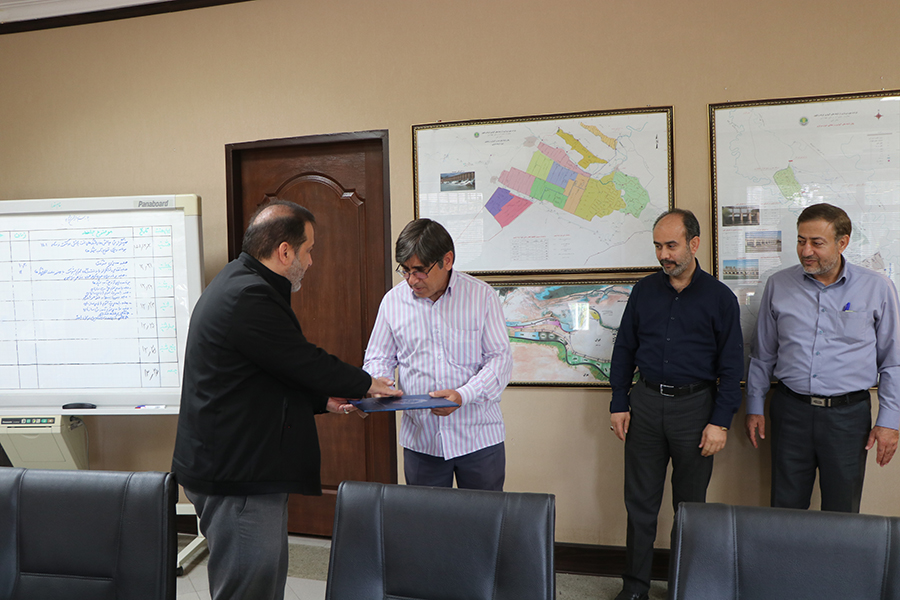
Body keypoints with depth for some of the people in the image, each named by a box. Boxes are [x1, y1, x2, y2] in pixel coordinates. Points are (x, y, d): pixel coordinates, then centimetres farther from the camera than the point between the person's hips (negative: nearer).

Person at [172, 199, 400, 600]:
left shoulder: (240, 285, 15)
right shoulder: (249, 298, -21)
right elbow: (306, 363, -18)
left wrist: (324, 401, 13)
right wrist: (367, 385, -1)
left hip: (233, 468, 11)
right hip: (235, 479, -11)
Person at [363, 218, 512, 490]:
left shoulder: (482, 296, -4)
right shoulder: (393, 300, 3)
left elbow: (500, 358, -6)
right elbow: (378, 357, 11)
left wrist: (464, 395, -21)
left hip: (479, 436, -1)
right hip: (420, 439, 2)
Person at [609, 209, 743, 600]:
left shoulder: (719, 297, -2)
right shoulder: (644, 291, 6)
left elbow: (731, 365, -1)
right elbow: (624, 349, 10)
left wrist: (720, 421, -7)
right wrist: (619, 404, 5)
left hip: (694, 405, -2)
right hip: (645, 402, 2)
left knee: (690, 504, 11)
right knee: (640, 501, 8)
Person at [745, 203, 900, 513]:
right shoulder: (778, 285, 2)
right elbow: (762, 353, 11)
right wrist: (754, 406, 10)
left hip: (848, 414, -1)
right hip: (790, 409, 1)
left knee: (842, 514, 11)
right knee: (785, 509, 9)